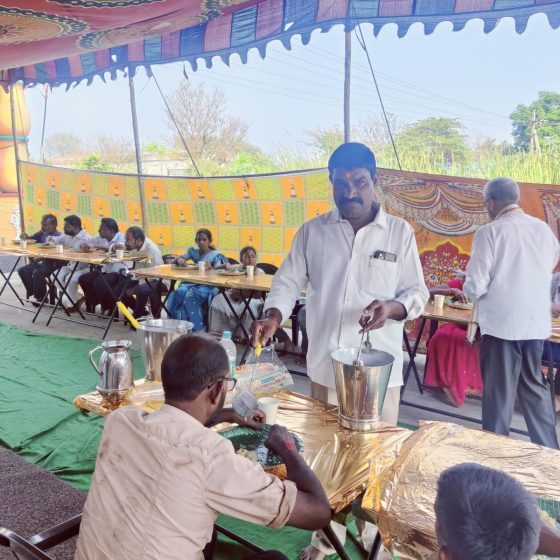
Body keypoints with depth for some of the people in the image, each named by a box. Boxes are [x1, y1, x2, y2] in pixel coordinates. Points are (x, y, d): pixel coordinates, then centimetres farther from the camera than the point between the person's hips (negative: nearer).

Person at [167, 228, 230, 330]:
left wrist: (210, 267, -30)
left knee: (190, 295, -33)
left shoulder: (215, 255, 4)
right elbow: (177, 258, 16)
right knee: (177, 293, -29)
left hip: (208, 286, -4)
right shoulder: (194, 252, 17)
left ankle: (197, 329, -25)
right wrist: (179, 260, -8)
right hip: (192, 283, 4)